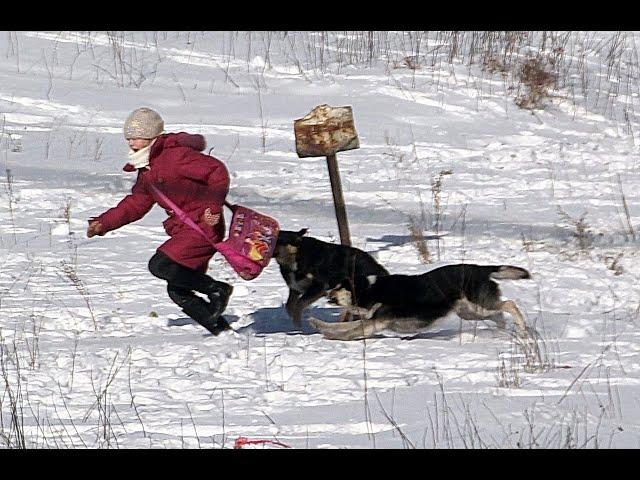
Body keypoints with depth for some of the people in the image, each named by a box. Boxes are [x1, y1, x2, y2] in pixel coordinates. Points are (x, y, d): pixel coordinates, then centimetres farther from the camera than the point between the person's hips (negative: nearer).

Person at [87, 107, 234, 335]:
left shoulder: (175, 155, -15)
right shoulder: (146, 170, 15)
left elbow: (218, 172, -19)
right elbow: (136, 204, 24)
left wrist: (213, 207, -25)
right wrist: (104, 223, 15)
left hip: (203, 226, -10)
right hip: (184, 230, 10)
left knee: (160, 265, -20)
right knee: (178, 292, 7)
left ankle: (217, 289, -10)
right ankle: (221, 329, 13)